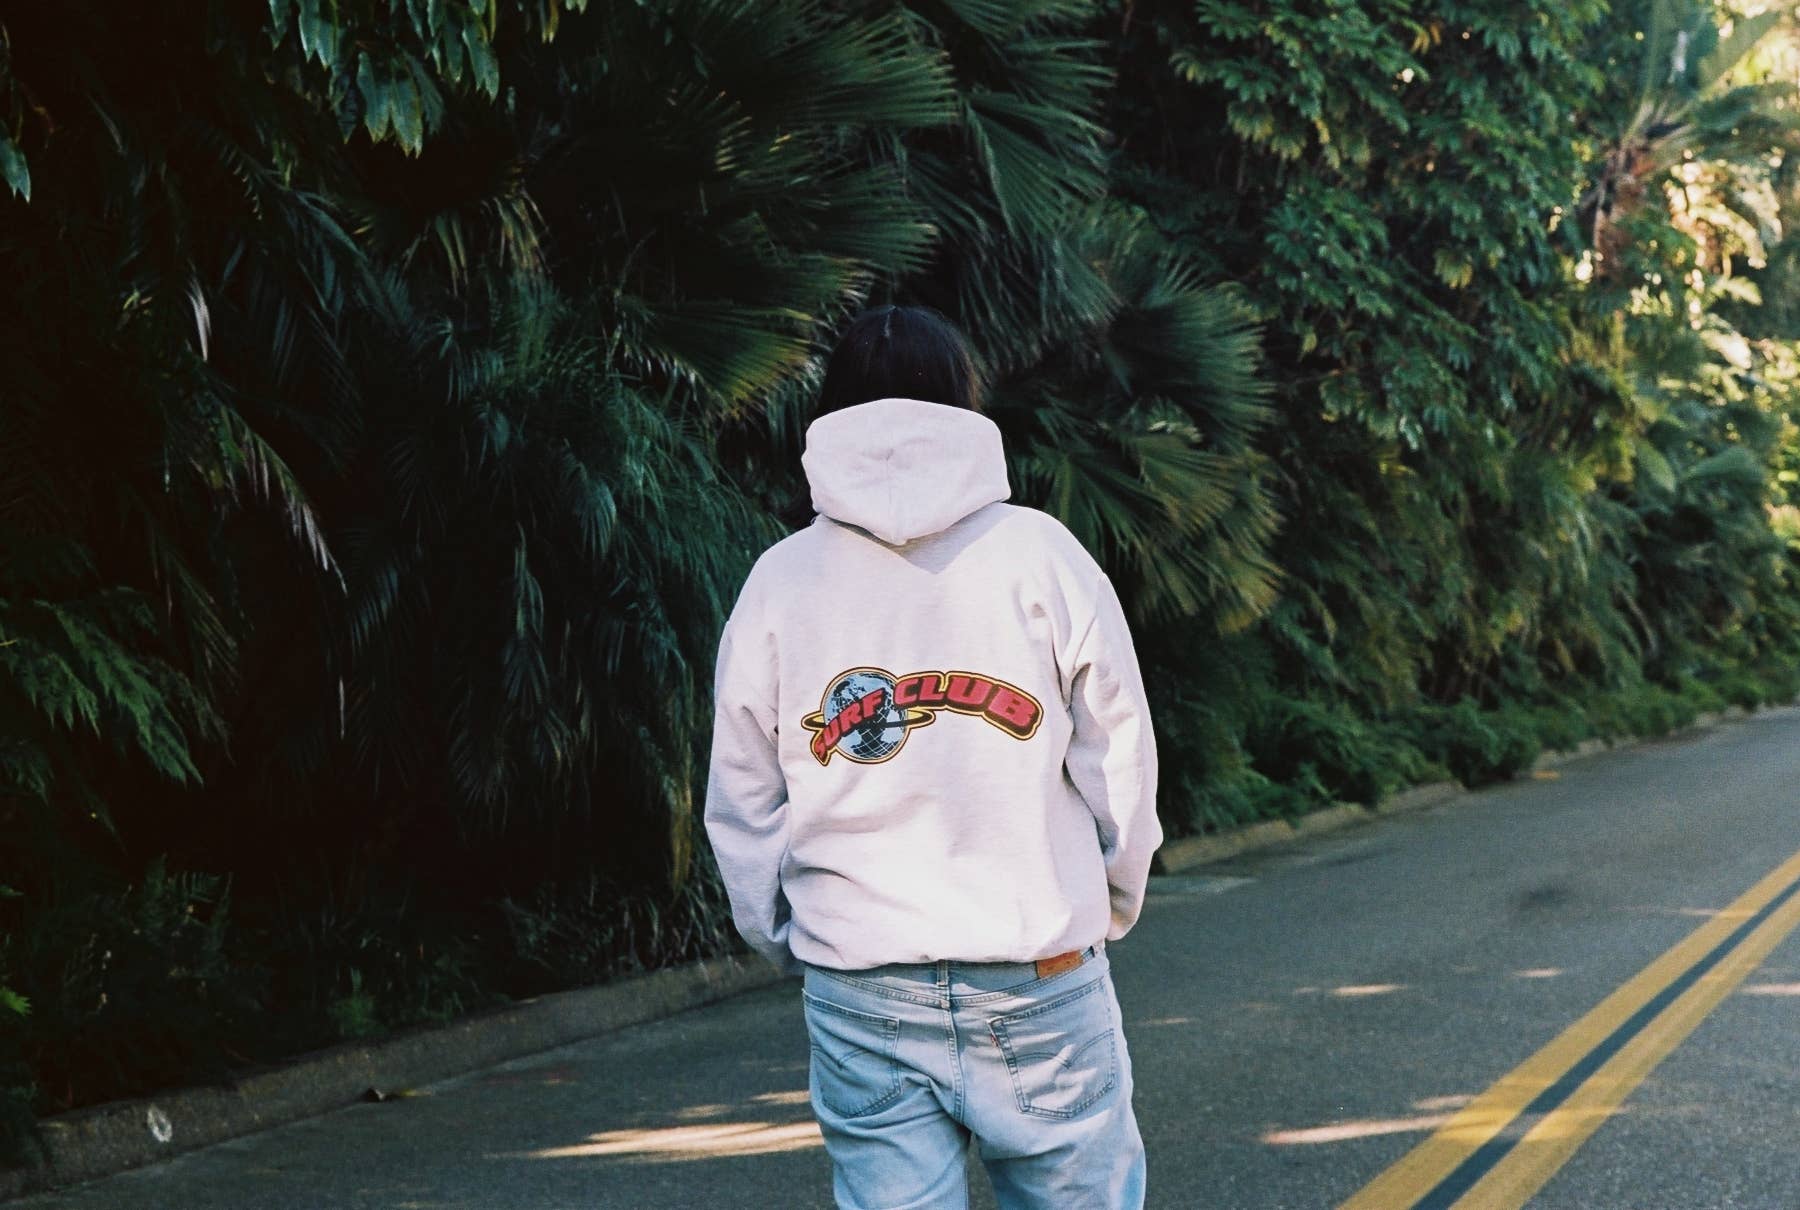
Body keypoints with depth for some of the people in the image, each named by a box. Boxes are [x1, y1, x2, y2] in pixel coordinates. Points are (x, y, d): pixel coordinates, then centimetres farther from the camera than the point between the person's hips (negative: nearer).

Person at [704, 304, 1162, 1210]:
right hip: (1040, 982, -1)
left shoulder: (778, 581, 3)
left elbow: (742, 807, 7)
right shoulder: (1041, 555, -2)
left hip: (859, 996, 2)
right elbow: (1119, 769, 0)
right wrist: (1108, 912, 16)